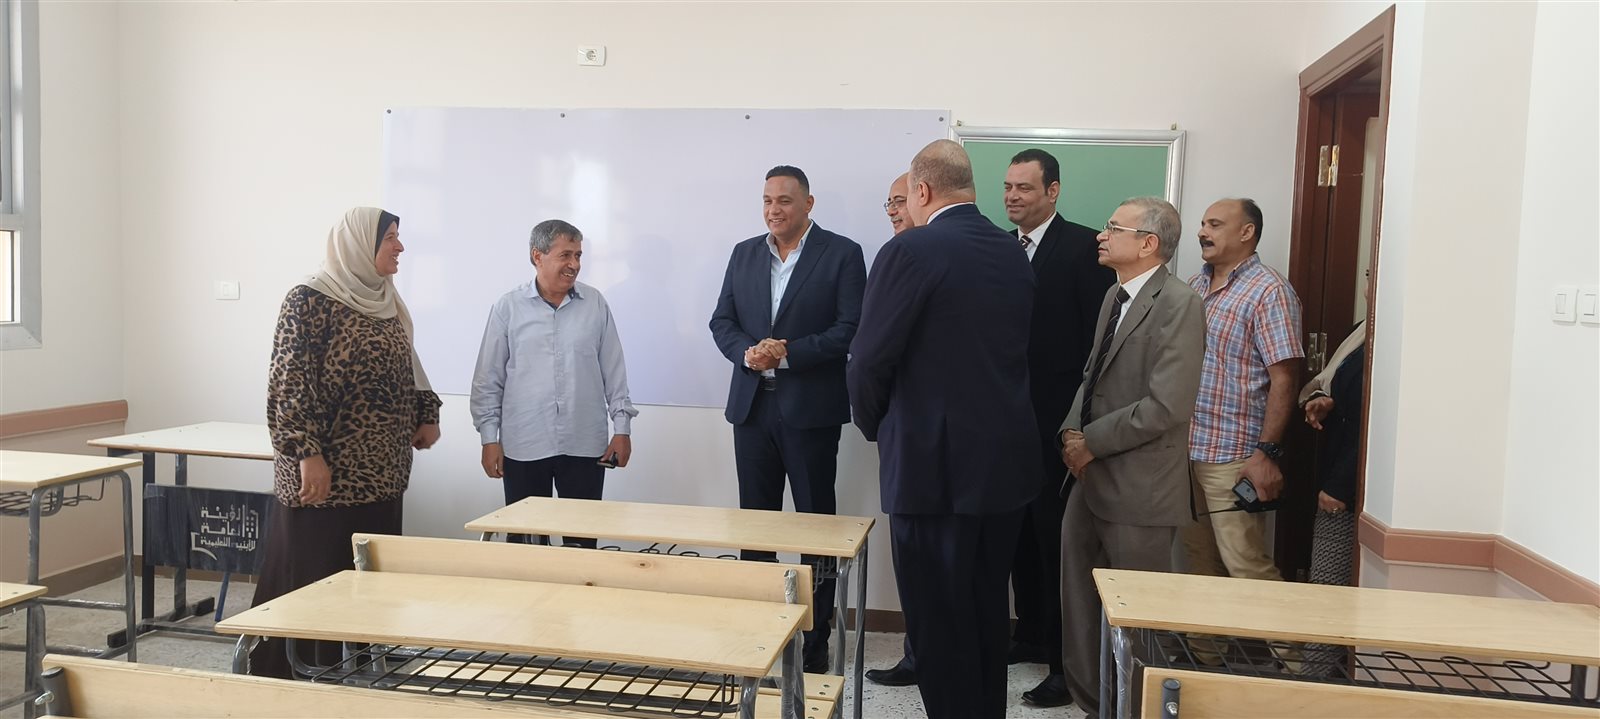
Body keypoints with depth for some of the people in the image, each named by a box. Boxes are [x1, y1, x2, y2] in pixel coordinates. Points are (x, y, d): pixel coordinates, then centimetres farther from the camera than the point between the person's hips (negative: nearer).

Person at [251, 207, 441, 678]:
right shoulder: (311, 300, -10)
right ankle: (287, 682, 12)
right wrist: (308, 453, -22)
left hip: (381, 474, 8)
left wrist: (426, 415, 11)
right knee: (310, 584, -1)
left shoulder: (386, 301, 13)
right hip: (326, 474, -7)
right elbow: (289, 384, -16)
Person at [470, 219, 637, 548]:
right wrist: (489, 437, 0)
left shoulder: (595, 304, 4)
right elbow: (488, 379, 3)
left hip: (585, 446, 1)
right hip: (524, 447, -1)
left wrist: (622, 428, 3)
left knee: (582, 541, 6)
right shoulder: (508, 307, 0)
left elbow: (614, 371, 7)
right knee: (525, 540, 7)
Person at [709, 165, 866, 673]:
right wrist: (747, 352, -11)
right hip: (752, 406, 5)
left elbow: (851, 328, -11)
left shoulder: (841, 254, -3)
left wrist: (788, 353, -19)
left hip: (810, 408, -4)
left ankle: (815, 639, 13)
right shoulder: (744, 254, 12)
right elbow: (722, 321, 10)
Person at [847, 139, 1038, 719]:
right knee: (987, 609, 20)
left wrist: (874, 426, 5)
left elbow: (869, 360, -13)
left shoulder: (910, 252, -14)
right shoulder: (1013, 253, 7)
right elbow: (1013, 349, 10)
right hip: (1007, 459, 7)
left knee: (938, 619, 5)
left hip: (933, 462, -7)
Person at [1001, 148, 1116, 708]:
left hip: (1058, 421, -6)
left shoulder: (1083, 247, -8)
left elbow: (1100, 336, -12)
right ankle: (1030, 634, 31)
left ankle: (1066, 660, 10)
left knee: (1057, 540, -1)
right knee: (1019, 532, 15)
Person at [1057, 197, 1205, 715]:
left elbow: (1166, 407, -22)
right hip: (1092, 479, 8)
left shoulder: (1179, 304, -16)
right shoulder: (1114, 296, 12)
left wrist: (1091, 442, -14)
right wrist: (1072, 430, 0)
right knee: (1080, 600, 15)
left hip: (1138, 488, -8)